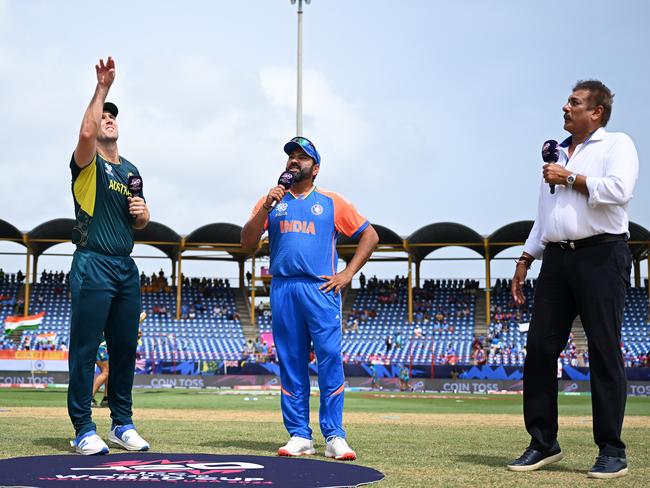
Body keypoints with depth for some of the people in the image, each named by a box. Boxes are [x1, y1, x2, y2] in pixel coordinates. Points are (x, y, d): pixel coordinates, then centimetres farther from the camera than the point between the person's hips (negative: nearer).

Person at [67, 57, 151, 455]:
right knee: (85, 349, -6)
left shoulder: (132, 171, 20)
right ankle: (84, 430, -3)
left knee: (125, 348, 9)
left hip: (127, 268, 7)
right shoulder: (88, 164, 1)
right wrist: (103, 88, -19)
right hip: (93, 266, -7)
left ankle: (123, 424, 17)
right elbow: (86, 132, -23)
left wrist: (142, 214, 4)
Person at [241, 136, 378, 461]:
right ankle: (299, 435, 6)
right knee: (290, 363, 2)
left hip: (321, 290, -2)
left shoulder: (331, 202, 12)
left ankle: (334, 437, -9)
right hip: (283, 290, 2)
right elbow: (247, 243, 6)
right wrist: (266, 208, -7)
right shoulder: (271, 200, 17)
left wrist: (347, 274, 2)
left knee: (330, 359, -10)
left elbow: (370, 236, 12)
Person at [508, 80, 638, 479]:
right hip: (557, 257, 7)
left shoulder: (616, 144, 2)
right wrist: (525, 260, 19)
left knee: (605, 353, -5)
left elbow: (619, 190, -18)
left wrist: (571, 179, -8)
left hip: (601, 255, -7)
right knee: (540, 348, 0)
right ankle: (543, 443, 9)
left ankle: (612, 452, 0)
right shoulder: (557, 155, 23)